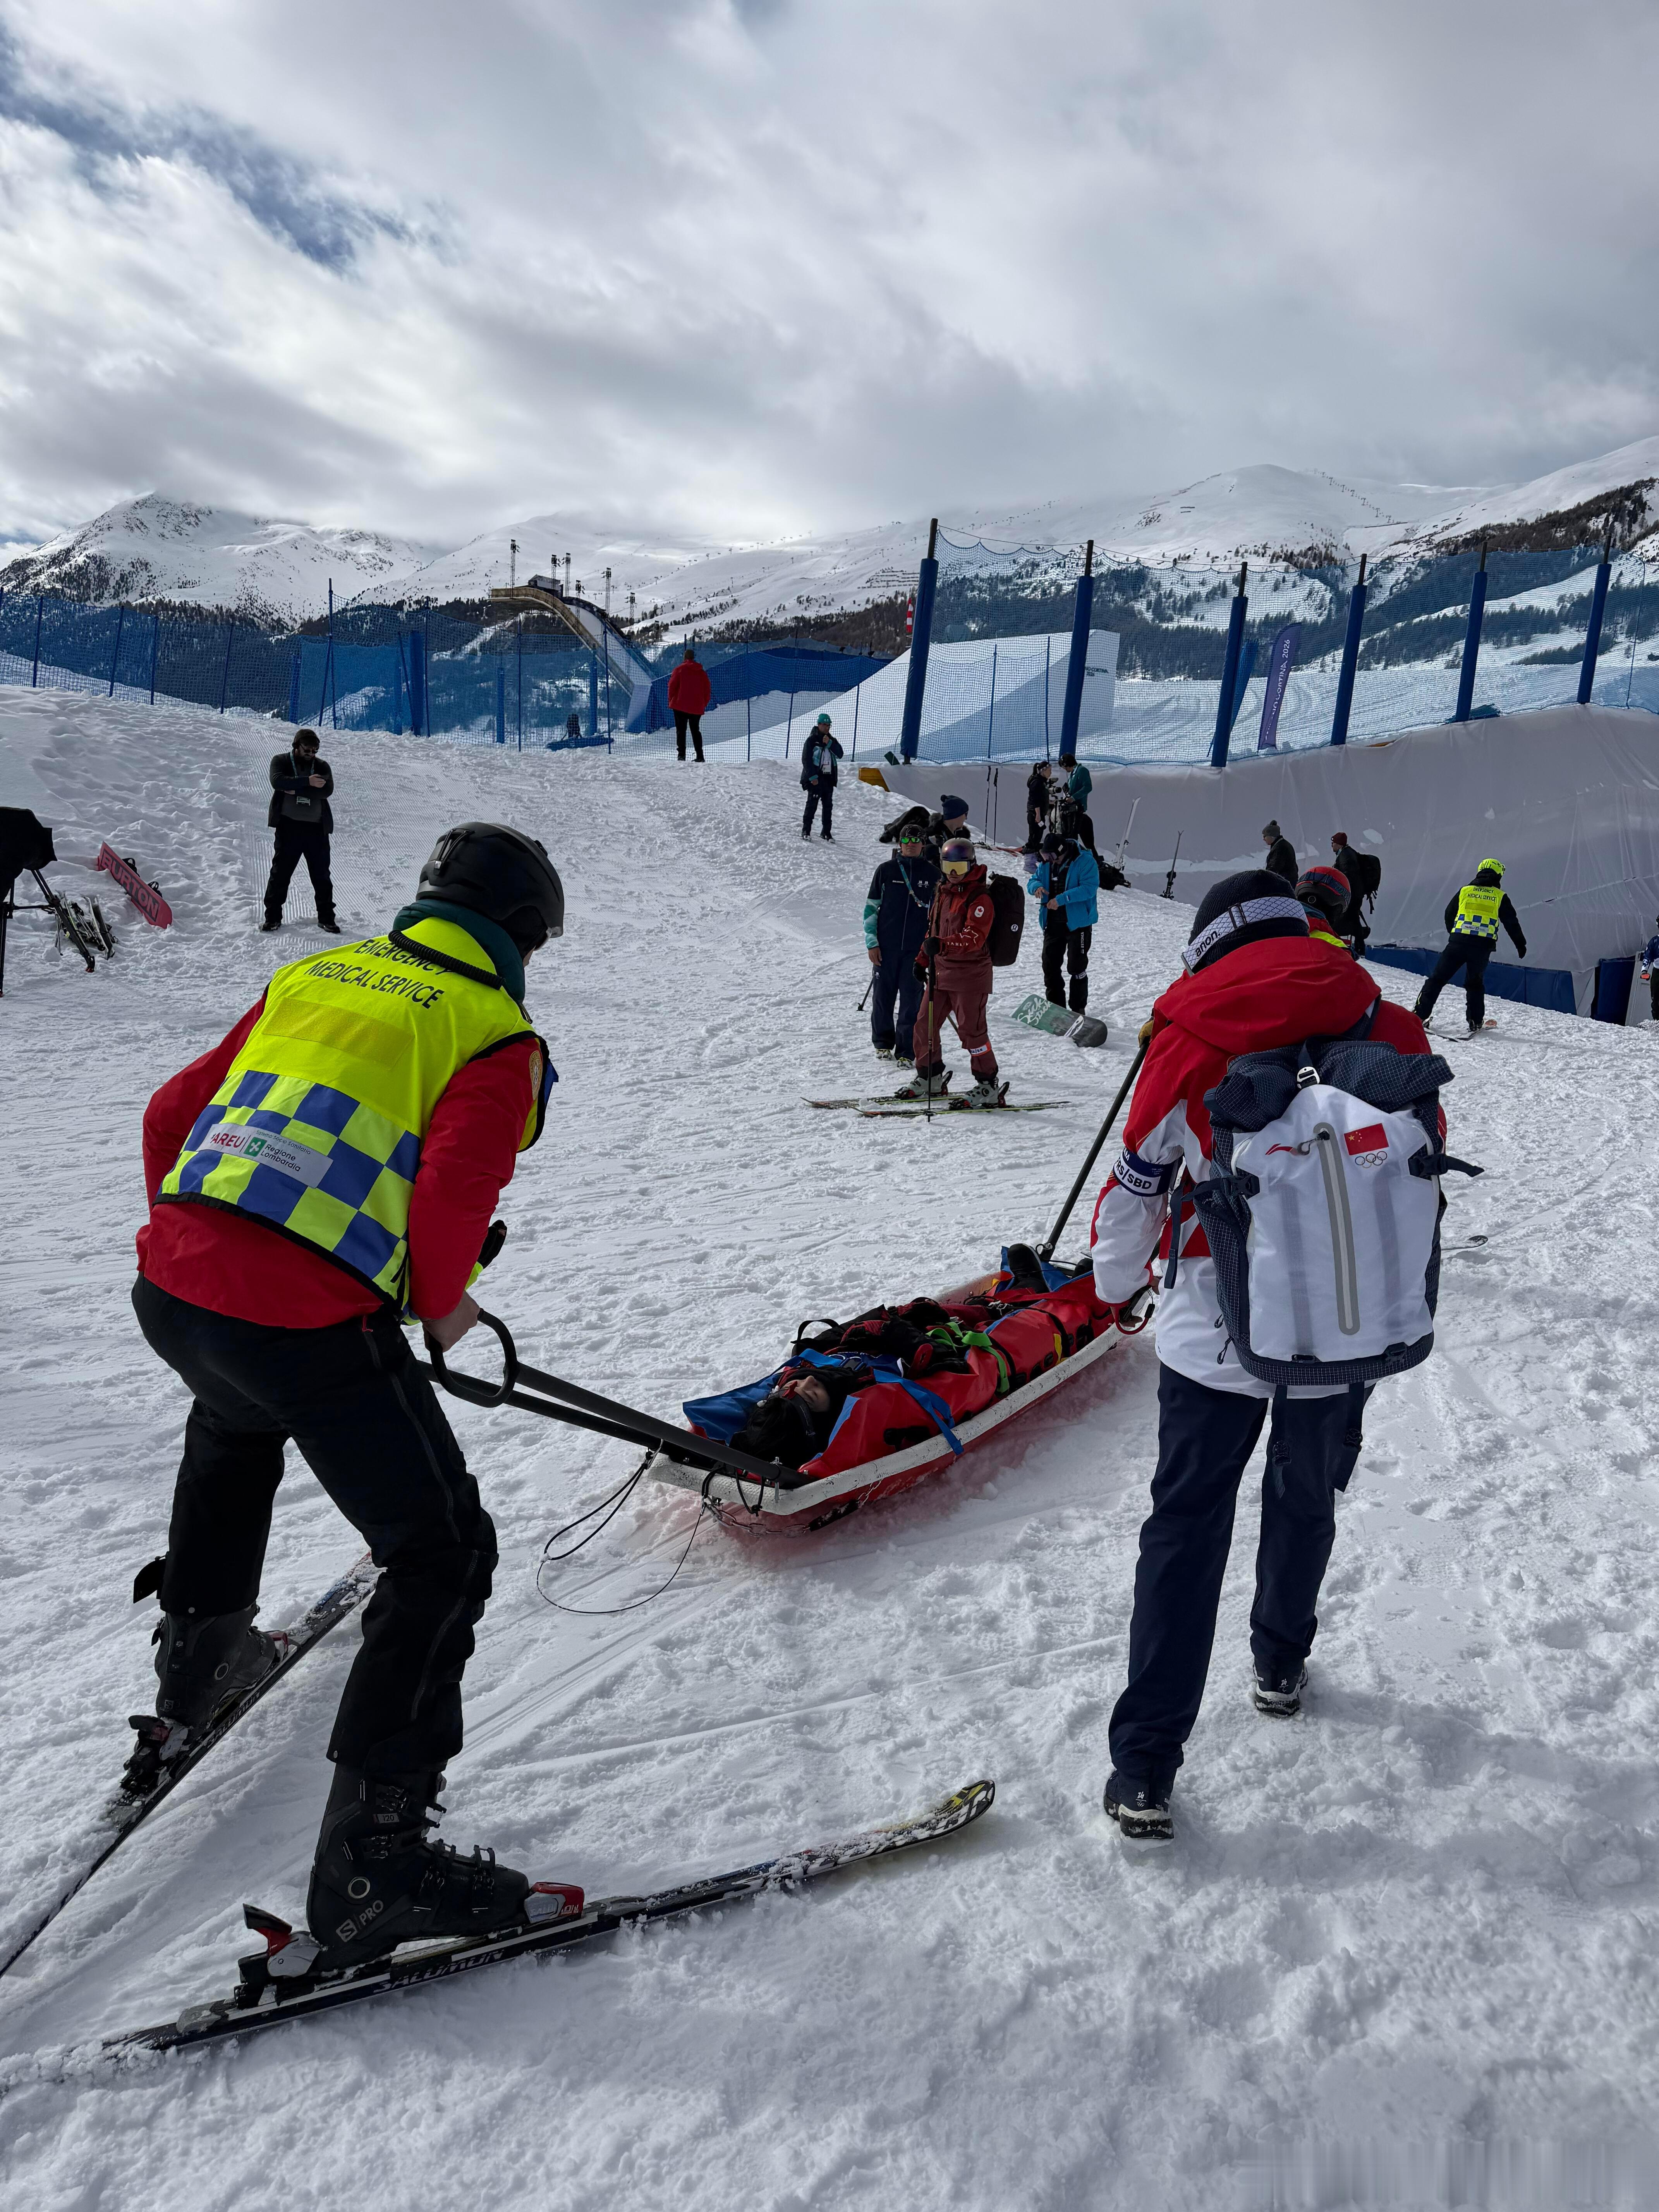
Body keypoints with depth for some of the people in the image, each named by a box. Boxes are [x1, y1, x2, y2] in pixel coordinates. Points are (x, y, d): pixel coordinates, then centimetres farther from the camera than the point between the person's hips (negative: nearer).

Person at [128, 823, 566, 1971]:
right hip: (312, 1331, -7)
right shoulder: (496, 1037, 0)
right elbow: (451, 1199, -14)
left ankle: (199, 1658, 57)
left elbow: (171, 1114, 20)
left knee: (237, 1426, 40)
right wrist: (443, 1306, 6)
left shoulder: (312, 978, 18)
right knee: (442, 1555, 7)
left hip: (170, 1289, 8)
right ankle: (371, 1861, 9)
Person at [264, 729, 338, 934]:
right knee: (281, 871, 1)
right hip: (289, 825, -2)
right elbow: (278, 781, -14)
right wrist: (307, 782, -21)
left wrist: (296, 790, -13)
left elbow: (327, 790, -7)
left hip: (317, 828, 2)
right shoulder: (281, 761, 6)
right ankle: (273, 917, 9)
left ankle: (326, 918, 16)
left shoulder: (322, 767, 11)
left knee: (322, 875, 6)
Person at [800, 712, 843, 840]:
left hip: (829, 778, 5)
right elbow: (806, 759, -8)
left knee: (828, 805, 6)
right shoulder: (812, 740, -2)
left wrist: (830, 744, -12)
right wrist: (813, 777, -15)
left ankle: (826, 832, 11)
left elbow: (840, 755, 1)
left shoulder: (832, 741, 14)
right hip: (815, 778, -5)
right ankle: (806, 831, -5)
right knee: (812, 804, -9)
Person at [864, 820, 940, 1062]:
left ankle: (906, 1052, 4)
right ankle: (883, 1044, 23)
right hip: (886, 946, 0)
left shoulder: (932, 874, 6)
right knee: (883, 996, 5)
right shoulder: (886, 870, 4)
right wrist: (872, 942, -1)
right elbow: (871, 908, 7)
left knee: (912, 1000, -3)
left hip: (917, 948, 0)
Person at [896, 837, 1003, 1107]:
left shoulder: (981, 898, -12)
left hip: (971, 972, -8)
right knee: (925, 1024, 9)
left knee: (971, 1029, -7)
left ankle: (989, 1087, 3)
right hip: (941, 969, 8)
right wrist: (923, 959, 21)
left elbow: (975, 937, -25)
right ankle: (930, 1078, 24)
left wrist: (943, 944, -36)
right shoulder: (943, 892, 14)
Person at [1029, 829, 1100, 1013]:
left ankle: (1078, 1009, 12)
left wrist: (1062, 899, -30)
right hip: (1052, 923, 6)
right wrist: (1037, 887, -15)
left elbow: (1089, 888, -24)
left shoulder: (1086, 862, -14)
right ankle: (1055, 1005, 22)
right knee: (1050, 965, 10)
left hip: (1078, 923, -6)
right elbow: (1033, 880, 11)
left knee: (1076, 968, 1)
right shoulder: (1047, 863, 5)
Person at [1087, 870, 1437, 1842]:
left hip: (1215, 1333, -2)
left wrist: (1116, 1284, 18)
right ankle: (1282, 1662, 48)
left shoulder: (1192, 1037, -8)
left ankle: (1146, 1764, 10)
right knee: (1307, 1502, 26)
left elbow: (1138, 1183, -1)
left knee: (1186, 1528, 8)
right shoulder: (1391, 1031, -2)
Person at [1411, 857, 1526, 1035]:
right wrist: (1521, 945, 21)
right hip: (1483, 946, 0)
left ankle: (1420, 1014, -3)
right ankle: (1476, 1022, 14)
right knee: (1475, 983, 18)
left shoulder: (1465, 891, 12)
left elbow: (1448, 916, 19)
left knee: (1438, 978, 4)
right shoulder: (1500, 897, 9)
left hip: (1458, 942, 0)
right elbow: (1512, 923, 11)